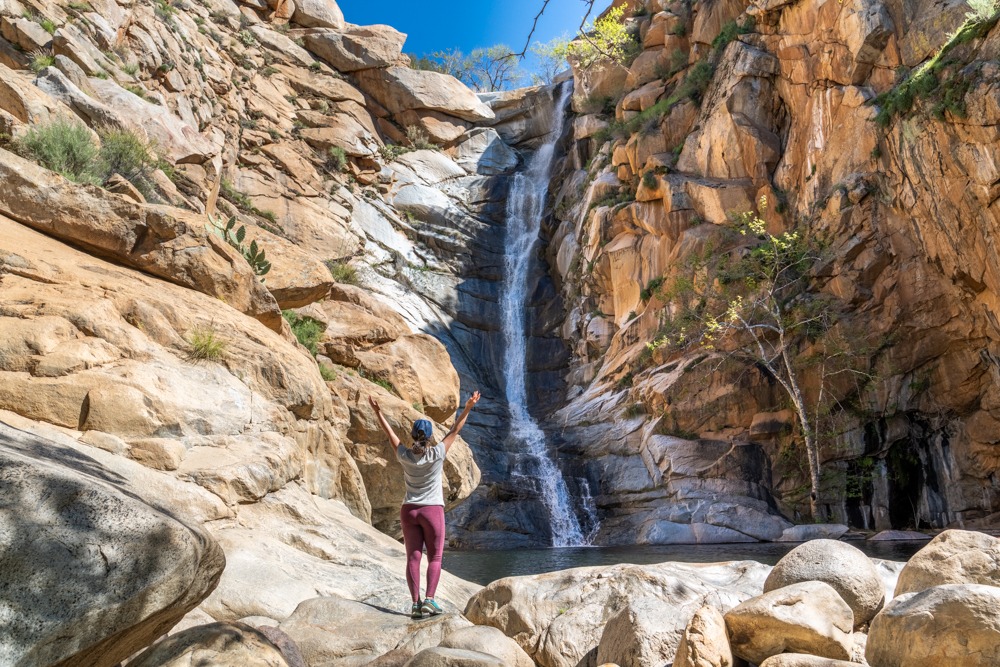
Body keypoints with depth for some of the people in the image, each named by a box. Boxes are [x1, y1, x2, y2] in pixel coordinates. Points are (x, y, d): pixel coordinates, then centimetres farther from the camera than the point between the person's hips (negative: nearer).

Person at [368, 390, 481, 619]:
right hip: (432, 511, -2)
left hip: (409, 510, 2)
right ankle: (429, 599, -10)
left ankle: (416, 603, -2)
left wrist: (377, 411, 16)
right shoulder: (437, 454, -11)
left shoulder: (404, 455, -5)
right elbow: (455, 430, -4)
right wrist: (468, 408, 2)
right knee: (434, 559, 5)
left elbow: (389, 433, 6)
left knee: (413, 558, 3)